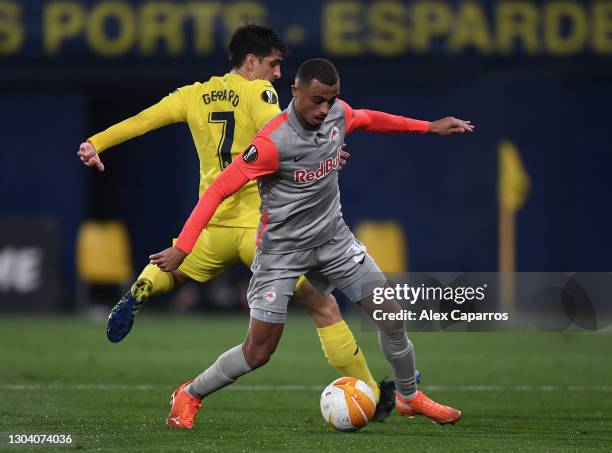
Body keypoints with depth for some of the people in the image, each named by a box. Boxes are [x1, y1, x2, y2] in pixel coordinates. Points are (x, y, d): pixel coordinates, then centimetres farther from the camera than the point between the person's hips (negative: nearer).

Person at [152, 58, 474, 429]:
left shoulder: (339, 114, -7)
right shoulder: (273, 143, -27)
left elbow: (367, 119, 18)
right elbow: (218, 190, -25)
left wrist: (428, 127, 22)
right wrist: (182, 248, -30)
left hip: (333, 239, 6)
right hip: (282, 248, -6)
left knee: (391, 314, 4)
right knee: (259, 352, -7)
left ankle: (409, 397, 28)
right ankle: (189, 396, 16)